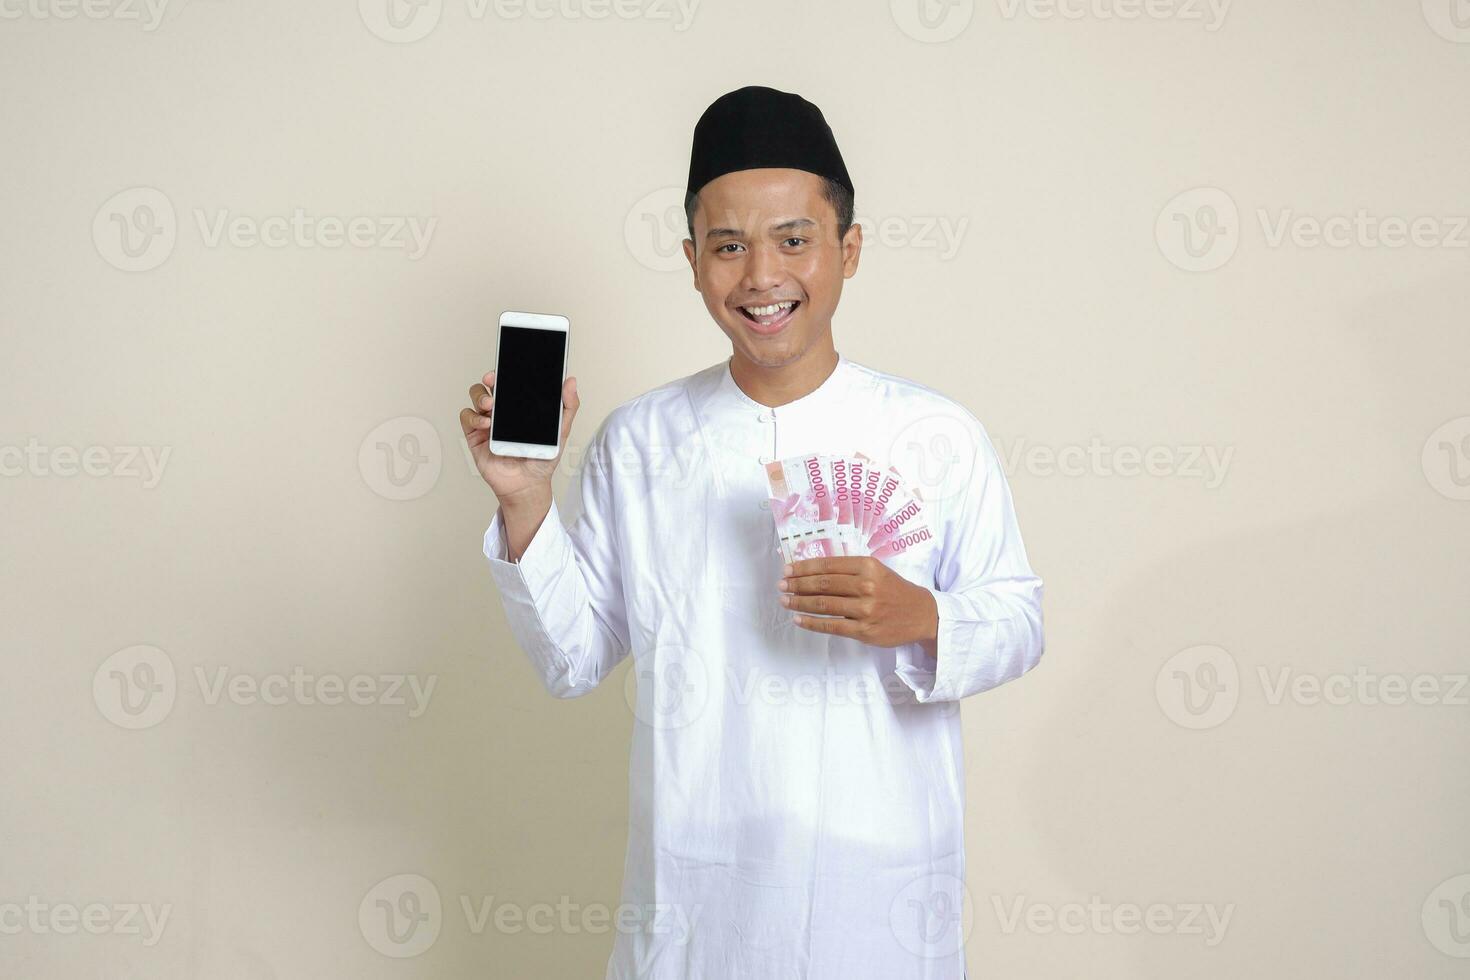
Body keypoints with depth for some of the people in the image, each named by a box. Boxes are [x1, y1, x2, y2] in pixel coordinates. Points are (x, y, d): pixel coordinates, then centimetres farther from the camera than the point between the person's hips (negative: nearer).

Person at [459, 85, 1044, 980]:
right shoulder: (638, 442, 0)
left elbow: (1018, 623, 0)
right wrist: (525, 504, -10)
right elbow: (575, 657, 3)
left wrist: (922, 619, -20)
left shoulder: (939, 437, -5)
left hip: (881, 877, -1)